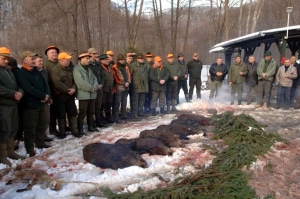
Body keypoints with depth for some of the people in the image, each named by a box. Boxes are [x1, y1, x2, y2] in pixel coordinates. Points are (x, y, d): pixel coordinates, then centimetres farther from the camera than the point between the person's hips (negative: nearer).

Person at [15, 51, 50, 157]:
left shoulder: (36, 71, 12)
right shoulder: (21, 73, -12)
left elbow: (44, 84, 11)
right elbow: (29, 89, -23)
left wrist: (46, 95, -8)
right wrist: (43, 96, -18)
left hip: (41, 103, 8)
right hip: (30, 105, -8)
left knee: (42, 125, 17)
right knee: (30, 128, 0)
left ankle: (40, 143, 33)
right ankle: (30, 148, 12)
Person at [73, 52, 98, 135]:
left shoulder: (88, 69, 18)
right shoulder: (77, 69, -9)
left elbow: (94, 79, 12)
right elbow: (80, 82, -21)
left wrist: (95, 87, -9)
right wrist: (91, 88, -16)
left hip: (92, 94, 8)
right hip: (83, 95, -8)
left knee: (91, 112, 15)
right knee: (82, 113, -3)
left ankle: (90, 127, 28)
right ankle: (80, 130, 6)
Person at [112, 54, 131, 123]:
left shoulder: (126, 67, 15)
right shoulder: (115, 67, -6)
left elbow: (129, 75, 12)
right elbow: (116, 78, -11)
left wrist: (128, 82, -7)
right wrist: (124, 83, -10)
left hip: (126, 87, 7)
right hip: (119, 88, -7)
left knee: (124, 102, 15)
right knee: (117, 103, -8)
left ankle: (123, 115, 26)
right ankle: (116, 117, -6)